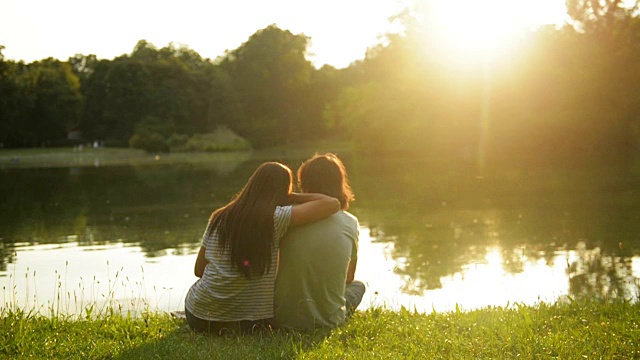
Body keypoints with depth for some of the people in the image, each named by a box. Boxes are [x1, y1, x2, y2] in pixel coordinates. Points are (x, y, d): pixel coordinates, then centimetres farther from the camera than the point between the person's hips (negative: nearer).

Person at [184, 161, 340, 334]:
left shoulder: (218, 218, 3)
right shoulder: (275, 218, -12)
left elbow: (199, 270, 10)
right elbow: (332, 204, -11)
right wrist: (294, 197, 4)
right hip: (248, 324, -4)